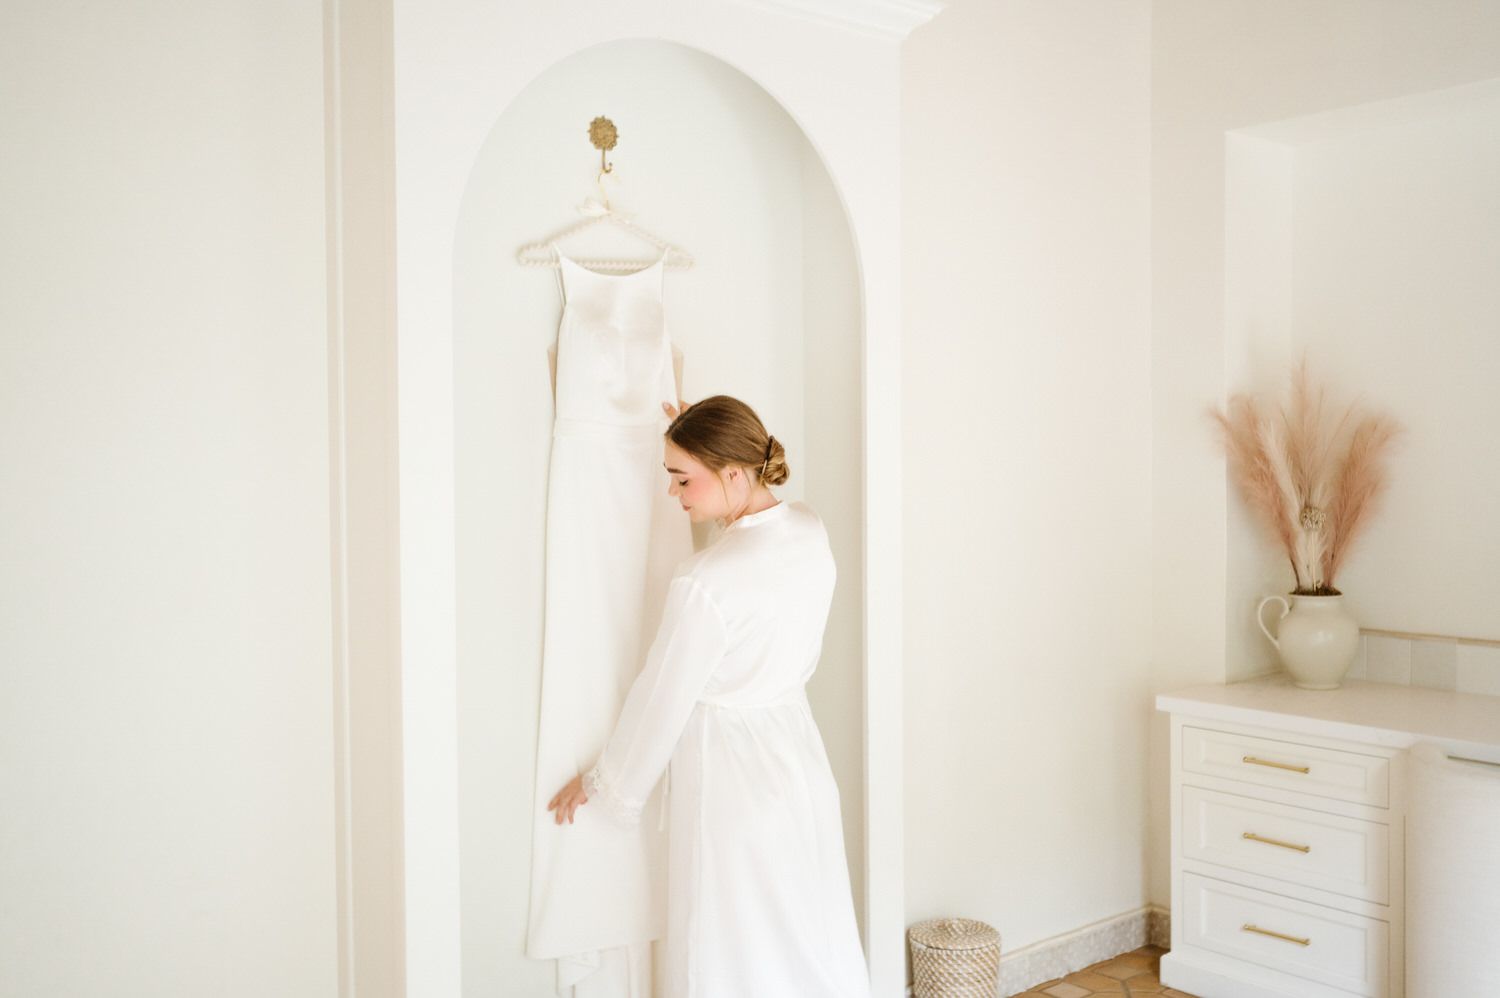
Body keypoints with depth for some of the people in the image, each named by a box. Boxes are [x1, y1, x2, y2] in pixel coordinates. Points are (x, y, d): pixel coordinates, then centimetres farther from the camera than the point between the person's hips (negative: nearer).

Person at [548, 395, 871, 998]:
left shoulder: (705, 582, -24)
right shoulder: (809, 530, -4)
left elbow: (662, 699, -14)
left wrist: (606, 788, 2)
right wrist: (695, 443, 20)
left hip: (730, 773, -7)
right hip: (799, 762, 8)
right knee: (812, 940, 19)